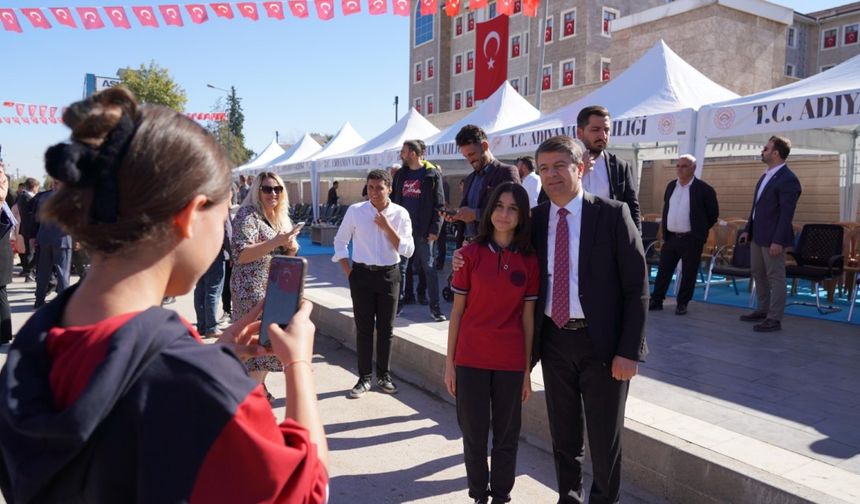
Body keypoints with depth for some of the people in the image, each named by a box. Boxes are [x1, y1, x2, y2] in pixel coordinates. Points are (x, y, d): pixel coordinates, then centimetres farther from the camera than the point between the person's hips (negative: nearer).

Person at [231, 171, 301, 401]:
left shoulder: (281, 217, 13)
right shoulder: (247, 214, -11)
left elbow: (286, 255, 20)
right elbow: (240, 254, -21)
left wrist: (291, 247, -3)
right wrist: (275, 242, -26)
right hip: (252, 289, -8)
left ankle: (258, 387, 25)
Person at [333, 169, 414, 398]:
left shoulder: (400, 214, -5)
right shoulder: (355, 211, -4)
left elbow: (408, 250, -9)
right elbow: (340, 240, 6)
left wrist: (387, 227, -17)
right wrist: (348, 271, -1)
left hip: (389, 274, 0)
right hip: (362, 274, 0)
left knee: (386, 328, 10)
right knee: (364, 328, 5)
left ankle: (384, 375, 26)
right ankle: (364, 377, 18)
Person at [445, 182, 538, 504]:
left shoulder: (529, 260, -1)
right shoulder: (471, 253, -4)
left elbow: (528, 317, 3)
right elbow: (457, 311, 0)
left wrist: (527, 369, 4)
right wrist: (449, 362, 0)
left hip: (510, 361, 1)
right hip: (471, 357, -1)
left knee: (506, 434, 12)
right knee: (474, 434, 10)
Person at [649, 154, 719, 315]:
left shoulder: (703, 189, -7)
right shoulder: (671, 186, 10)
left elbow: (713, 213, 0)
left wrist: (700, 230, 4)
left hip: (691, 240, -5)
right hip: (671, 237, 5)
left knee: (688, 273, 4)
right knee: (663, 270, 7)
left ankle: (682, 303, 15)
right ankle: (656, 300, 15)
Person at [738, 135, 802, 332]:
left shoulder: (788, 179, -16)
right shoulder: (766, 175, 13)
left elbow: (786, 213, -20)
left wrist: (778, 241, -23)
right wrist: (748, 229, 14)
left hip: (772, 237, -10)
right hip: (757, 235, 10)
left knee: (776, 277, -1)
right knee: (758, 273, 17)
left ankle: (774, 319, 5)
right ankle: (763, 310, 30)